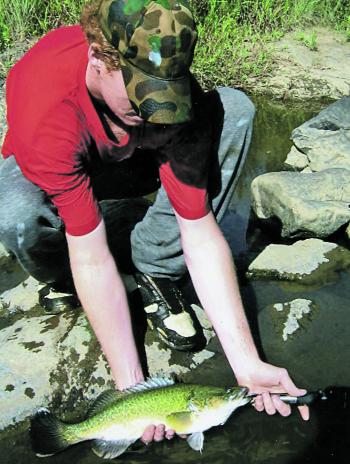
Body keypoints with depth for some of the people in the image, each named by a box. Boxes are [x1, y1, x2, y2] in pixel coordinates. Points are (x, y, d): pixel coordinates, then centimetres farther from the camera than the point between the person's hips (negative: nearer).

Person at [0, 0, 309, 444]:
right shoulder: (44, 109, -40)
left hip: (136, 158, 3)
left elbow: (201, 232, -30)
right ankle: (64, 282, -1)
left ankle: (156, 271, -14)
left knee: (235, 109, -23)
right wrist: (130, 385, -37)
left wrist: (247, 363, -34)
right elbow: (92, 259, -37)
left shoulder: (169, 85, -31)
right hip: (49, 168, -2)